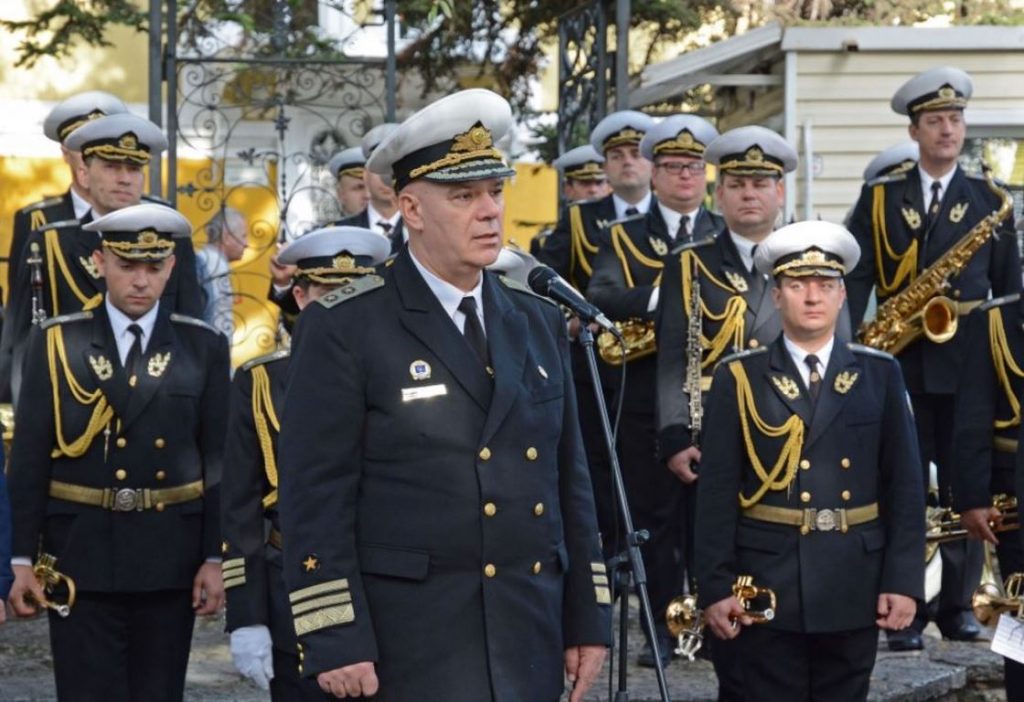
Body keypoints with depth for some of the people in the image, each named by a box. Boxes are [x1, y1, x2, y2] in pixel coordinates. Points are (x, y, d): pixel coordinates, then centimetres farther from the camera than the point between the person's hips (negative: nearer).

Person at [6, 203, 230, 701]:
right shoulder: (56, 343, 1)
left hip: (170, 560, 1)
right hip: (81, 554, -1)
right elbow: (28, 459, 1)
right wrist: (22, 559, -3)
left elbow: (217, 460, 3)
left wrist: (215, 557, -2)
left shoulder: (203, 347, 3)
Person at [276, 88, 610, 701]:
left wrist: (588, 619, 10)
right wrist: (335, 642, -14)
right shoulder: (344, 330, -5)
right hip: (410, 645, -5)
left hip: (531, 639, 5)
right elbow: (315, 498, -9)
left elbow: (570, 482, 14)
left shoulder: (539, 323, 12)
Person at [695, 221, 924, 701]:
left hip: (854, 589, 2)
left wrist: (903, 579, -3)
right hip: (767, 588, -2)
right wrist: (715, 587, -7)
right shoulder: (739, 378, 1)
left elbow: (904, 485, 4)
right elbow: (717, 491, -2)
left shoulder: (880, 375, 6)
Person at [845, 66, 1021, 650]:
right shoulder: (879, 200, 8)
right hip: (900, 362, 0)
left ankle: (959, 606, 12)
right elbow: (858, 280, 3)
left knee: (964, 488, 4)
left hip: (966, 363, 0)